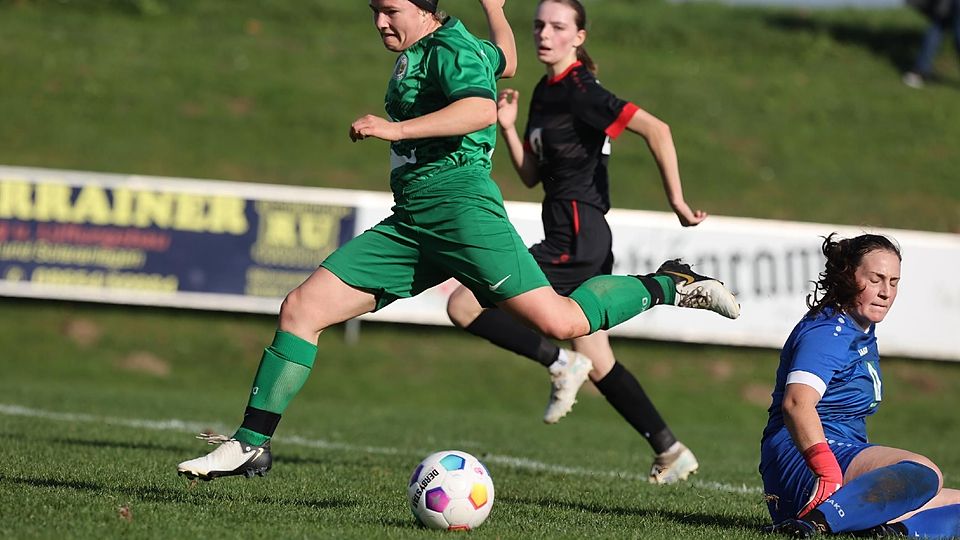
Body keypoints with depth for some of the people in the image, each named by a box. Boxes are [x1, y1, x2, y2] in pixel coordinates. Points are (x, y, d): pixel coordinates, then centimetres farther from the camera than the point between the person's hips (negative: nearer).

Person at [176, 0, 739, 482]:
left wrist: (397, 129, -31)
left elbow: (482, 108, -26)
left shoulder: (450, 47, -6)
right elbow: (505, 59, 41)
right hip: (411, 221, 9)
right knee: (301, 308, -2)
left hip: (458, 203, -9)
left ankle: (673, 287, 7)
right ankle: (251, 444, 1)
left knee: (561, 322, -18)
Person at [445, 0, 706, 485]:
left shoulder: (580, 91, -13)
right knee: (598, 365, 14)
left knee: (463, 305, -13)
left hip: (576, 239, -10)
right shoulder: (545, 92, 15)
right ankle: (670, 451, 19)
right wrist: (508, 128, 2)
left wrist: (676, 200, -20)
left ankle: (560, 363, -7)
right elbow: (531, 175, 18)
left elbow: (655, 130, -22)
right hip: (573, 241, 10)